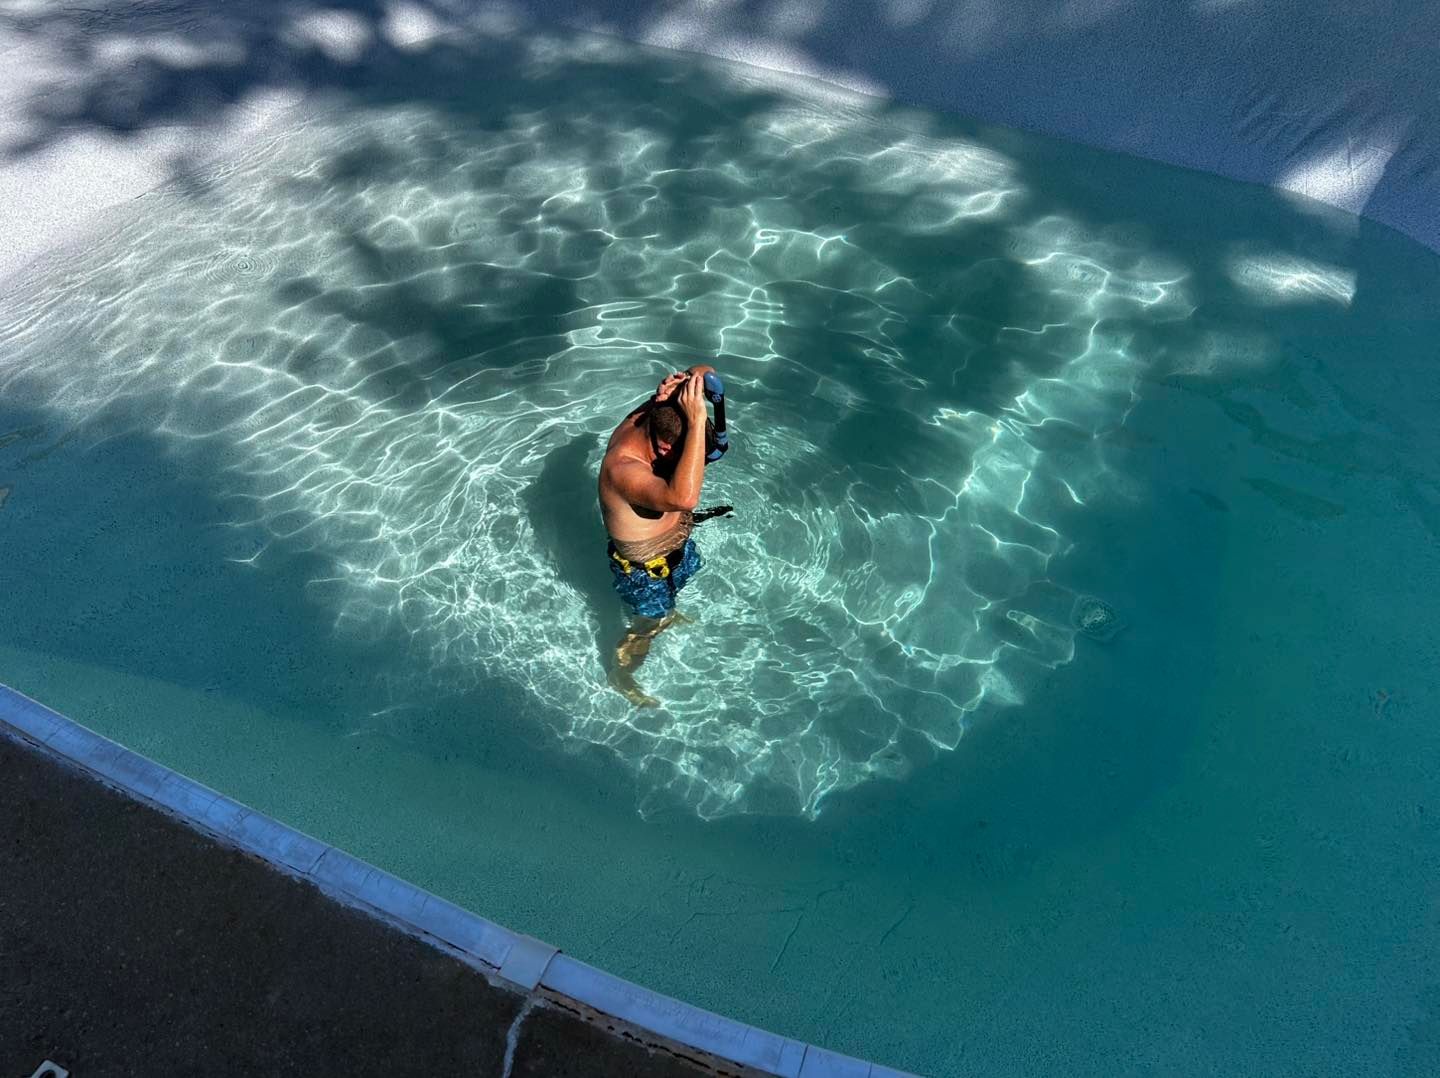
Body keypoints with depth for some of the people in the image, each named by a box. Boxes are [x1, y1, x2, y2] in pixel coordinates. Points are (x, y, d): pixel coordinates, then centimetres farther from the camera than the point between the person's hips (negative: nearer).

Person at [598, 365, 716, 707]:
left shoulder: (642, 421, -21)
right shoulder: (623, 470, -45)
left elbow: (703, 371, -13)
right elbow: (684, 498, -64)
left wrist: (682, 385, -37)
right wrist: (696, 421, -61)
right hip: (644, 570, -7)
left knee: (673, 592, 38)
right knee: (646, 628, 21)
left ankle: (667, 614, 73)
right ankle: (621, 675, 52)